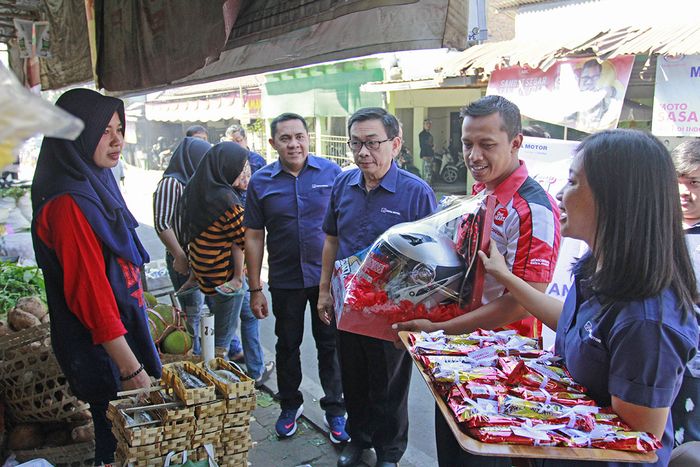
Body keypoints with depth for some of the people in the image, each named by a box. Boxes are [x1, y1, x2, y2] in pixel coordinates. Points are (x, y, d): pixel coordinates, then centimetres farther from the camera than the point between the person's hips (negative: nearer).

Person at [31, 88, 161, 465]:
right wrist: (132, 369, -23)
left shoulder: (95, 185, 7)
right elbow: (90, 292, -25)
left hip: (123, 331, 9)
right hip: (102, 347, -9)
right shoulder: (70, 203, -22)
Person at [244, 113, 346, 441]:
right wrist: (255, 289, -1)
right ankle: (290, 405, 38)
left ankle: (335, 409, 29)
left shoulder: (330, 172, -5)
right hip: (285, 281, 1)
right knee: (287, 344, 17)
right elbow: (254, 236, 0)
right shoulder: (261, 182, -3)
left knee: (329, 345, 10)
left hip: (327, 276, -1)